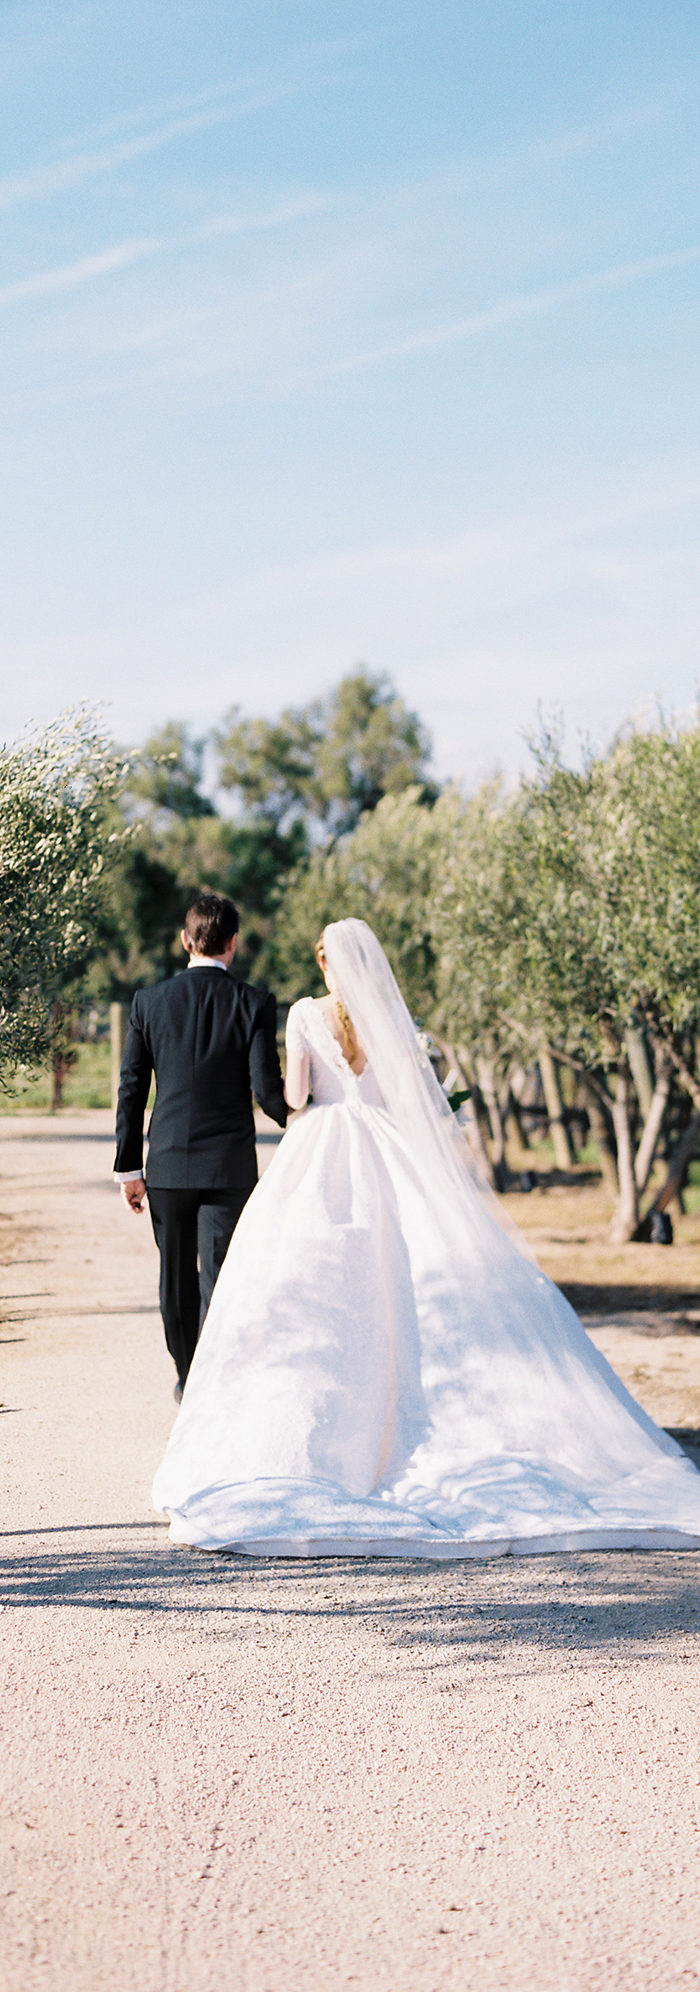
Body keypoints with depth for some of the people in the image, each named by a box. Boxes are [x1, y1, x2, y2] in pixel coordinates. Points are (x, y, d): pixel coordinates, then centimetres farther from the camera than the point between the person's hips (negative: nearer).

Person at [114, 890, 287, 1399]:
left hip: (167, 1164, 2)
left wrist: (129, 1167, 6)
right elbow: (266, 1088, -9)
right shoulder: (254, 1005, -6)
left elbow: (131, 1089, 1)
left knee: (177, 1276, 16)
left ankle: (188, 1378, 30)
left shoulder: (149, 1002, 0)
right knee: (220, 1279, 0)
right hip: (229, 1165, -2)